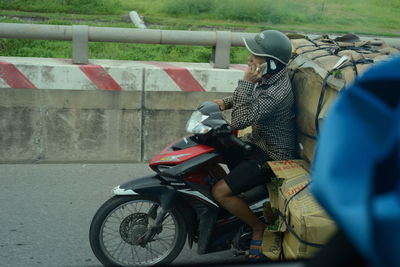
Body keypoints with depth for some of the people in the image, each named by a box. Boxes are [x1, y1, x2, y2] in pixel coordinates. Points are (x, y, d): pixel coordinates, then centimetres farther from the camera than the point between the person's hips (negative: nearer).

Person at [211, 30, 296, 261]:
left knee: (220, 192, -17)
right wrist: (225, 102, -2)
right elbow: (251, 97, 16)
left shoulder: (277, 93, -32)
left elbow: (239, 120, -31)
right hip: (258, 141, 10)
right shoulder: (269, 76, -3)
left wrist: (247, 81, -31)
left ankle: (259, 228, 6)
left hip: (272, 155, -10)